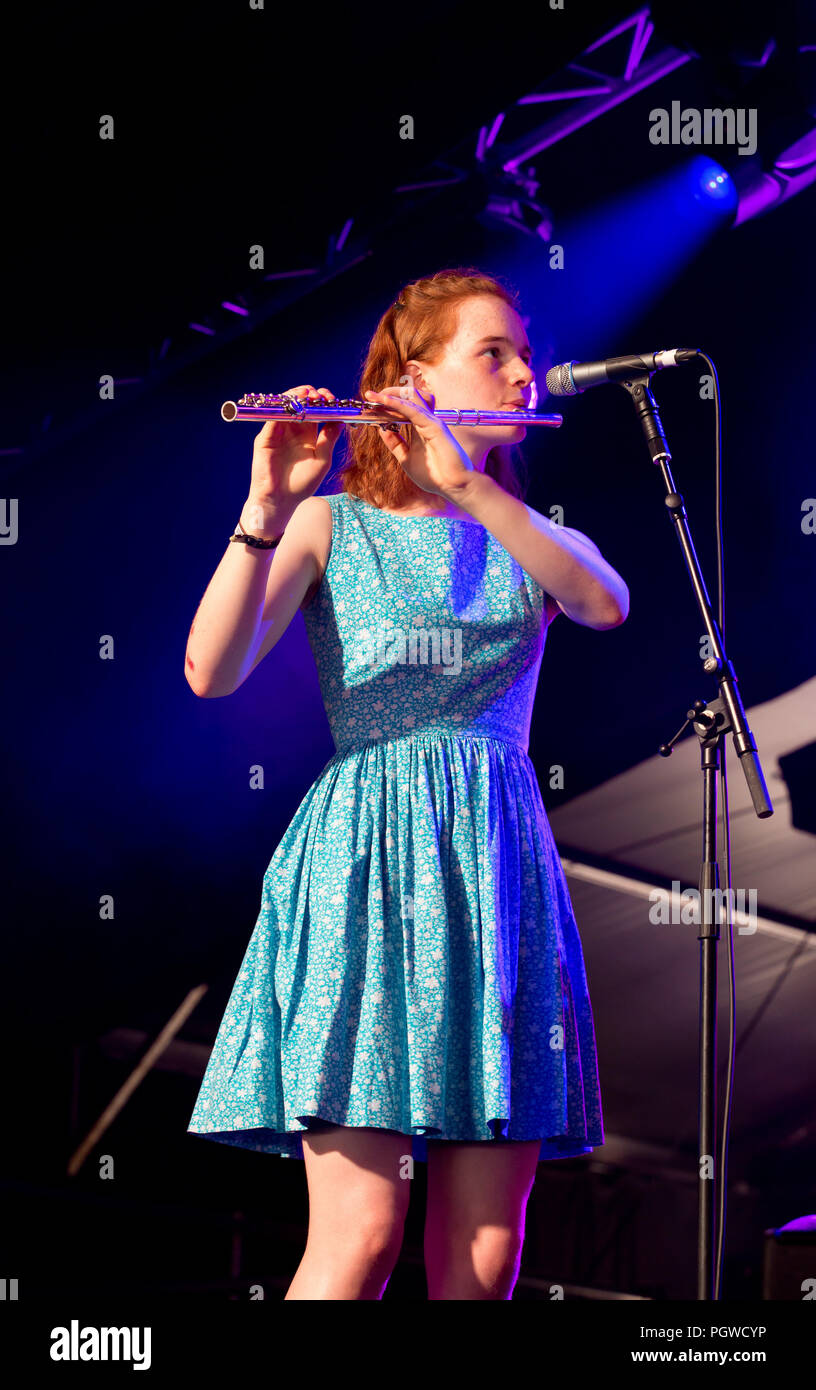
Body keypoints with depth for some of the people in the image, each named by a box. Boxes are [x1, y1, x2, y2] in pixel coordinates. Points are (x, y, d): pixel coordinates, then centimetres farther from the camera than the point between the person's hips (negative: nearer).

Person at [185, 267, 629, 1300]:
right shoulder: (331, 524, 6)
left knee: (483, 1251, -2)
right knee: (361, 1235, -13)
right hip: (363, 862, -4)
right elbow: (211, 672, -9)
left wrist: (470, 486, -20)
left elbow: (605, 605, -10)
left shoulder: (540, 540, 15)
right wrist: (267, 509, -21)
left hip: (497, 867, 4)